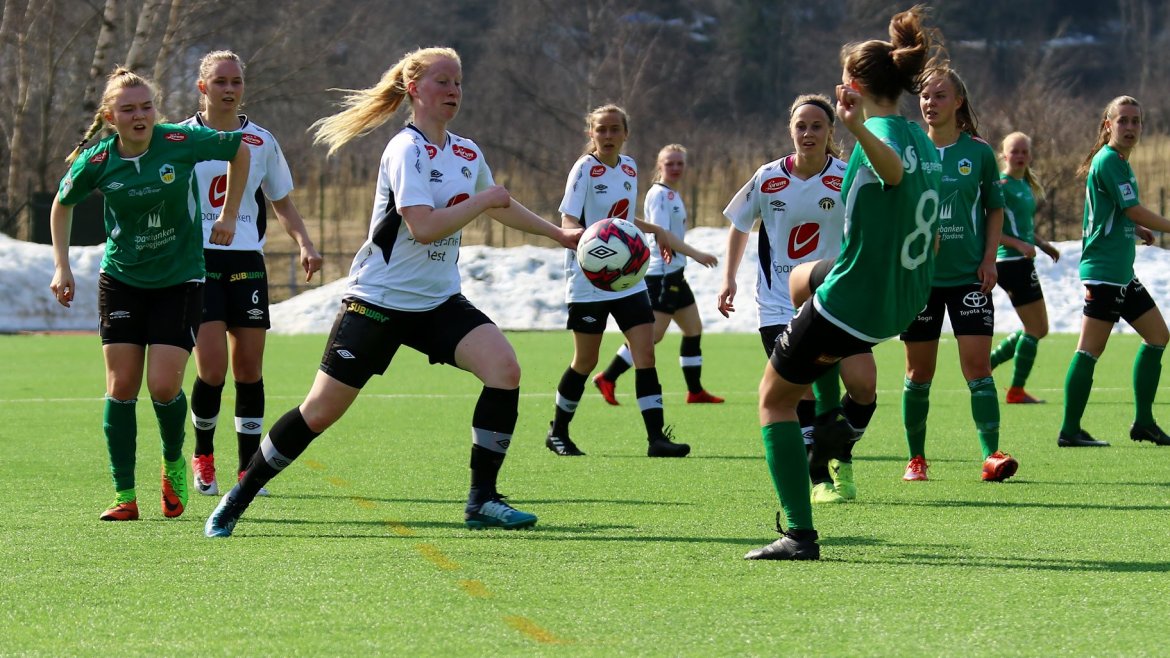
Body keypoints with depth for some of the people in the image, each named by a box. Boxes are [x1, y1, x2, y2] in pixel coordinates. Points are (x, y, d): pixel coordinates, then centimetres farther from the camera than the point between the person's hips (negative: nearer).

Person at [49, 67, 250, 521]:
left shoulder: (182, 142, -16)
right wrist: (61, 267, 6)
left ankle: (174, 464, 18)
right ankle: (124, 496, 4)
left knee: (164, 385, -12)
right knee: (121, 386, -3)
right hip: (121, 280, 2)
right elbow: (62, 205, 10)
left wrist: (229, 215, 3)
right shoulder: (95, 163, -11)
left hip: (180, 281, -2)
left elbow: (239, 150, 3)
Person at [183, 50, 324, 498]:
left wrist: (305, 244, 2)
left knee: (249, 368, -1)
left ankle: (249, 469, 7)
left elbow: (282, 204, 19)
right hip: (199, 260, -3)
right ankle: (203, 455, 11)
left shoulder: (261, 141, 10)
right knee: (212, 368, -13)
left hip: (247, 262, 3)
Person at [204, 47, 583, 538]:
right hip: (378, 299, -6)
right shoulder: (406, 150, -15)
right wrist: (483, 200, -18)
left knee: (504, 368, -17)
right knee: (321, 411, -5)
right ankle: (238, 498, 12)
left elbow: (501, 208, 30)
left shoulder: (468, 154, 8)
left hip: (439, 300, 6)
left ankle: (482, 500, -9)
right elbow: (424, 226, -28)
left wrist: (557, 233, 36)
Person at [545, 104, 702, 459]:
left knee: (645, 352, -6)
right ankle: (557, 432, 20)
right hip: (588, 280, -5)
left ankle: (656, 436, -8)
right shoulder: (585, 169, -10)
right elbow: (568, 221, -19)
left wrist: (656, 231, 27)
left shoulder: (629, 168, 9)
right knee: (585, 361, 2)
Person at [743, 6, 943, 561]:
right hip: (904, 302, 9)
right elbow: (929, 236, 15)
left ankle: (800, 535, -2)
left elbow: (893, 170, -50)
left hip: (850, 302, -9)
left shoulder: (878, 136, -22)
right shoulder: (923, 141, 5)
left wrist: (857, 126, -68)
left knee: (775, 397, 6)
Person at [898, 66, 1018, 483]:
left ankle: (991, 456, -12)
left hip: (968, 276, -1)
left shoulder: (978, 152, 2)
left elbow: (995, 208, 10)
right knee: (919, 373, 6)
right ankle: (916, 459, 16)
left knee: (978, 366, -10)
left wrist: (989, 259, 0)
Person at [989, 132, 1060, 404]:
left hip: (1023, 262, 10)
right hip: (1011, 262, -9)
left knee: (1038, 329, 14)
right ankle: (1016, 391, 4)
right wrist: (1019, 244, -24)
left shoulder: (1026, 185, 15)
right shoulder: (1001, 185, -12)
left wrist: (1042, 244, 11)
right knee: (1035, 329, -5)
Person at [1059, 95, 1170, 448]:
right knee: (1090, 349, -9)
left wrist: (1139, 229, 9)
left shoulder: (1119, 162, 16)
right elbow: (1135, 210, -16)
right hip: (1103, 271, -10)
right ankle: (1070, 430, -7)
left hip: (1122, 273, 10)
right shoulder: (1108, 161, -14)